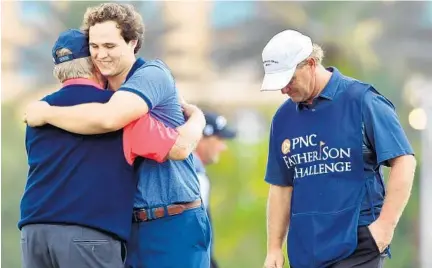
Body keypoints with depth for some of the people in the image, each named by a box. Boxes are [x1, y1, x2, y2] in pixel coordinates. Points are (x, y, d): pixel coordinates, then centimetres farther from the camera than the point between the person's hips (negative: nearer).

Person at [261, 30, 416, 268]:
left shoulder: (361, 101, -6)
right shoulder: (284, 117, 11)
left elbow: (404, 161, -9)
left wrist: (386, 224, -16)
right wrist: (274, 248, 11)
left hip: (356, 246, -6)